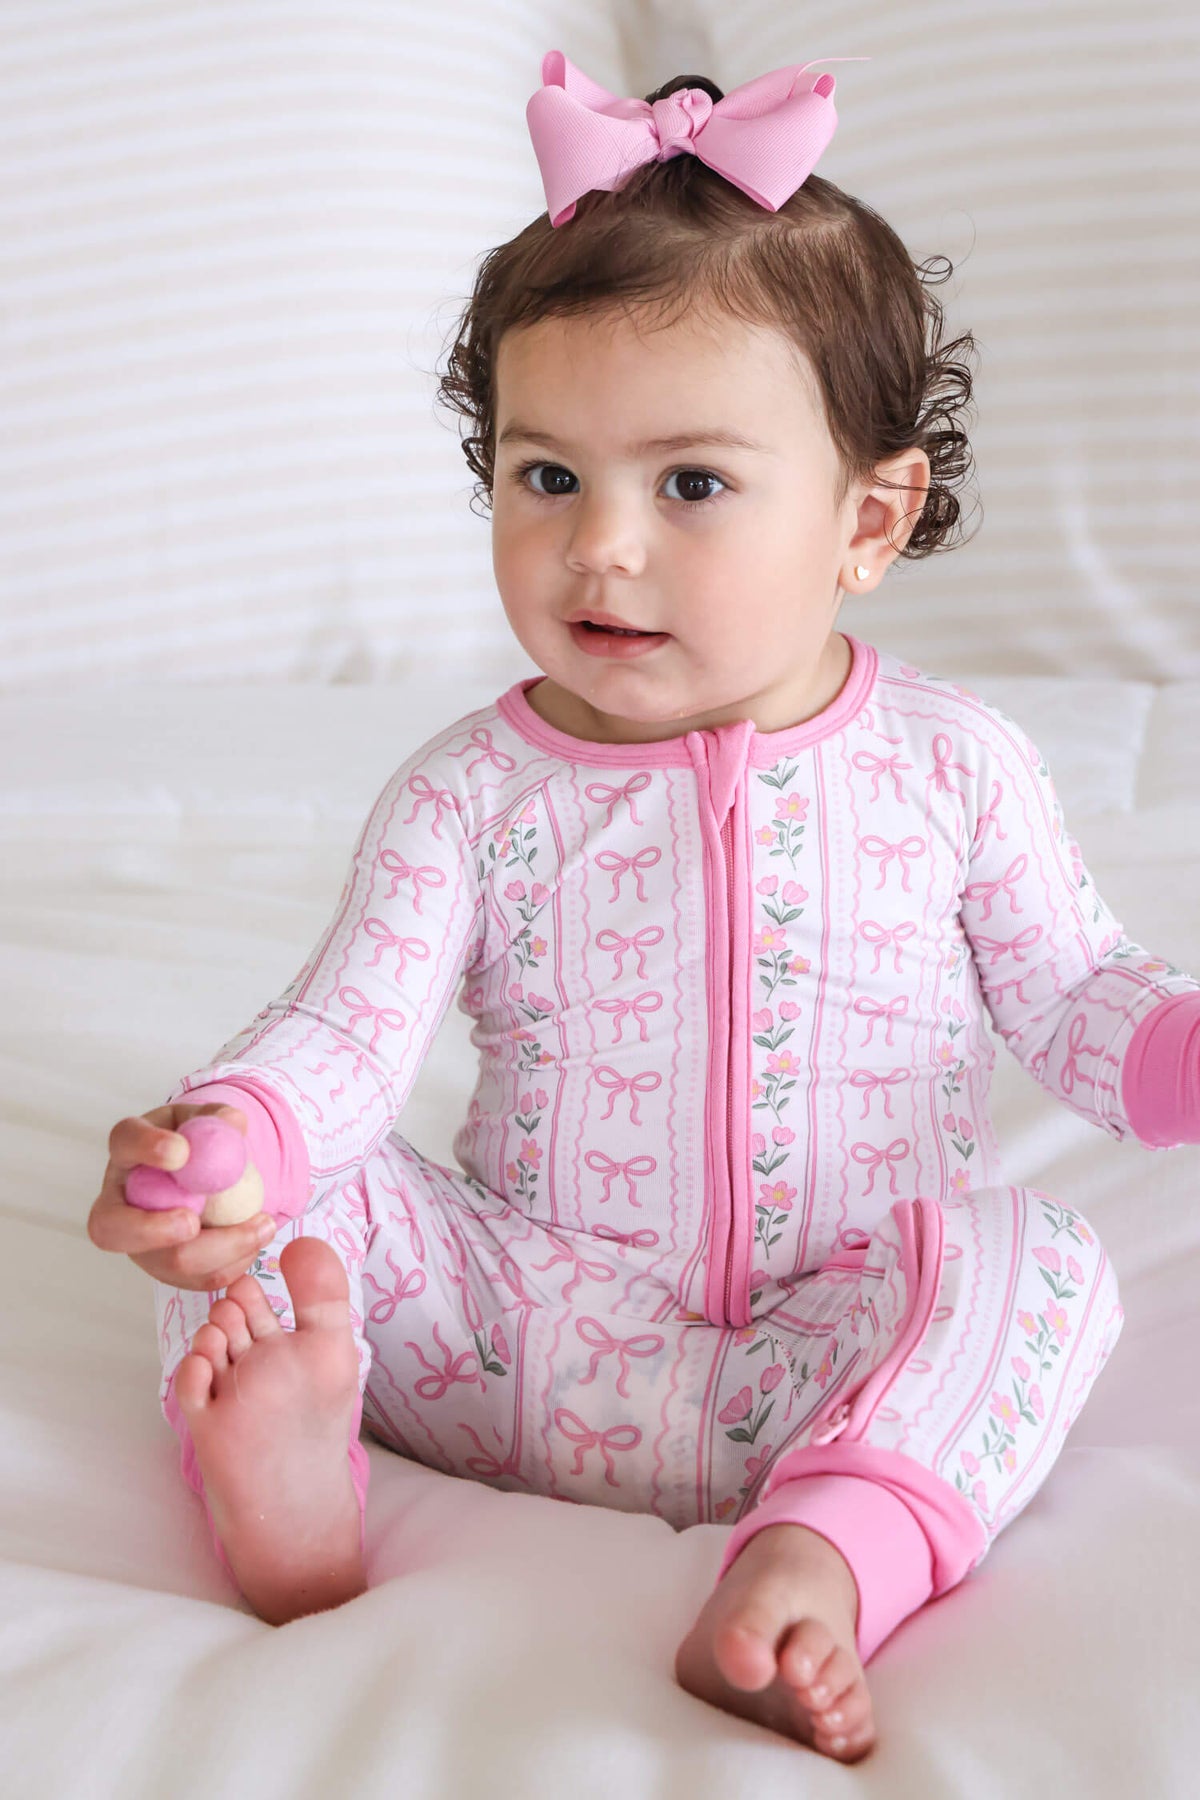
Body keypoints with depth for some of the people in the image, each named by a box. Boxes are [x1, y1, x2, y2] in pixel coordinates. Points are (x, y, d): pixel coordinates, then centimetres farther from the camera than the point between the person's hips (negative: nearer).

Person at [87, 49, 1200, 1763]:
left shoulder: (955, 766, -2)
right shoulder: (469, 795, -3)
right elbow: (351, 1024, -10)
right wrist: (232, 1133, -33)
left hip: (840, 1337, 0)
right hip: (541, 1330, 1)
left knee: (1035, 1259, -27)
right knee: (307, 1207, -15)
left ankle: (823, 1554, -46)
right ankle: (292, 1443, -42)